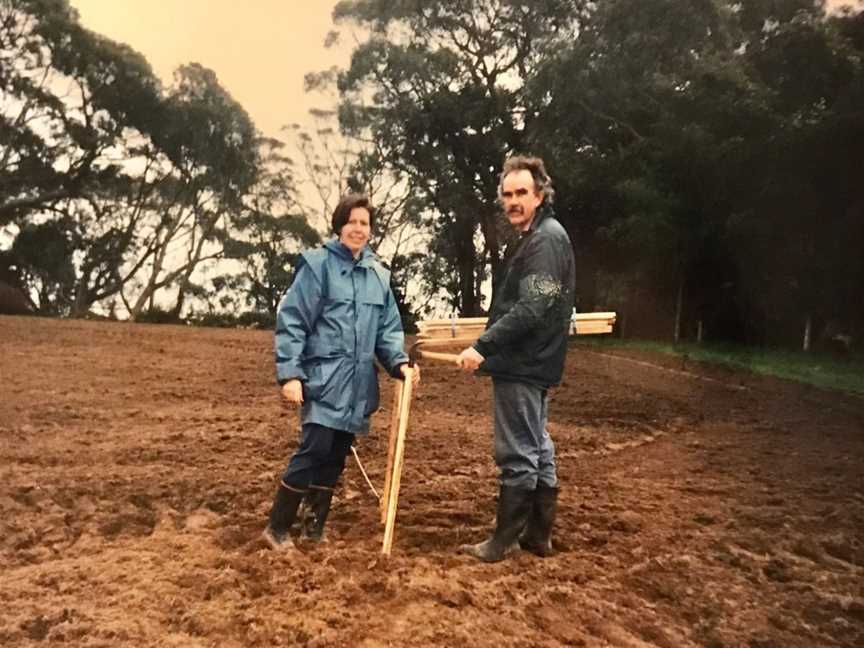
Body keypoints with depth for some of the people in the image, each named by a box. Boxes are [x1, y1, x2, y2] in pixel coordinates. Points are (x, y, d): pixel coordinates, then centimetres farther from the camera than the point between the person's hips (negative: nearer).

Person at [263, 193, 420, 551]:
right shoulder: (318, 265, -5)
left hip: (357, 384, 6)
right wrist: (290, 374, -15)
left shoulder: (378, 274, 12)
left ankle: (313, 528, 26)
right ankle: (277, 527, 10)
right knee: (315, 451, -9)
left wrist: (399, 362, -2)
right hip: (323, 380, -6)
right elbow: (290, 322, -8)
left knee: (336, 458, 11)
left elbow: (387, 329, 15)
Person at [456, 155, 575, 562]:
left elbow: (531, 309, -24)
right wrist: (491, 344, 29)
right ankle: (538, 533, 26)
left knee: (517, 454, -2)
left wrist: (483, 346, -26)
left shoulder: (546, 239, -15)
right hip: (528, 361, 11)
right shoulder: (531, 238, 17)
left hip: (523, 364, -11)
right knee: (537, 448, 15)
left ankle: (505, 539, 10)